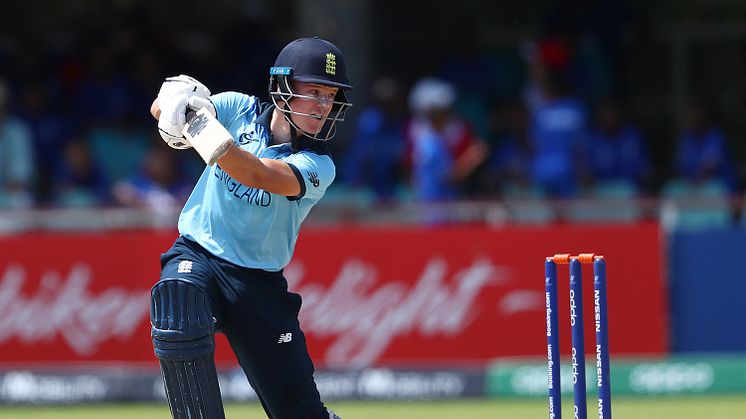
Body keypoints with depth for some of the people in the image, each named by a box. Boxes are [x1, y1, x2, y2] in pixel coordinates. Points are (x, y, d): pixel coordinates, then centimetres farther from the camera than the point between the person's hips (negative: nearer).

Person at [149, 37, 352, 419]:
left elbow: (259, 175, -28)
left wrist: (202, 130, -40)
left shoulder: (319, 167, -10)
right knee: (180, 328, -33)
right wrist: (174, 101, -36)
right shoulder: (241, 110, -3)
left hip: (259, 281, 0)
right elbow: (161, 109, -10)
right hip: (197, 255, 0)